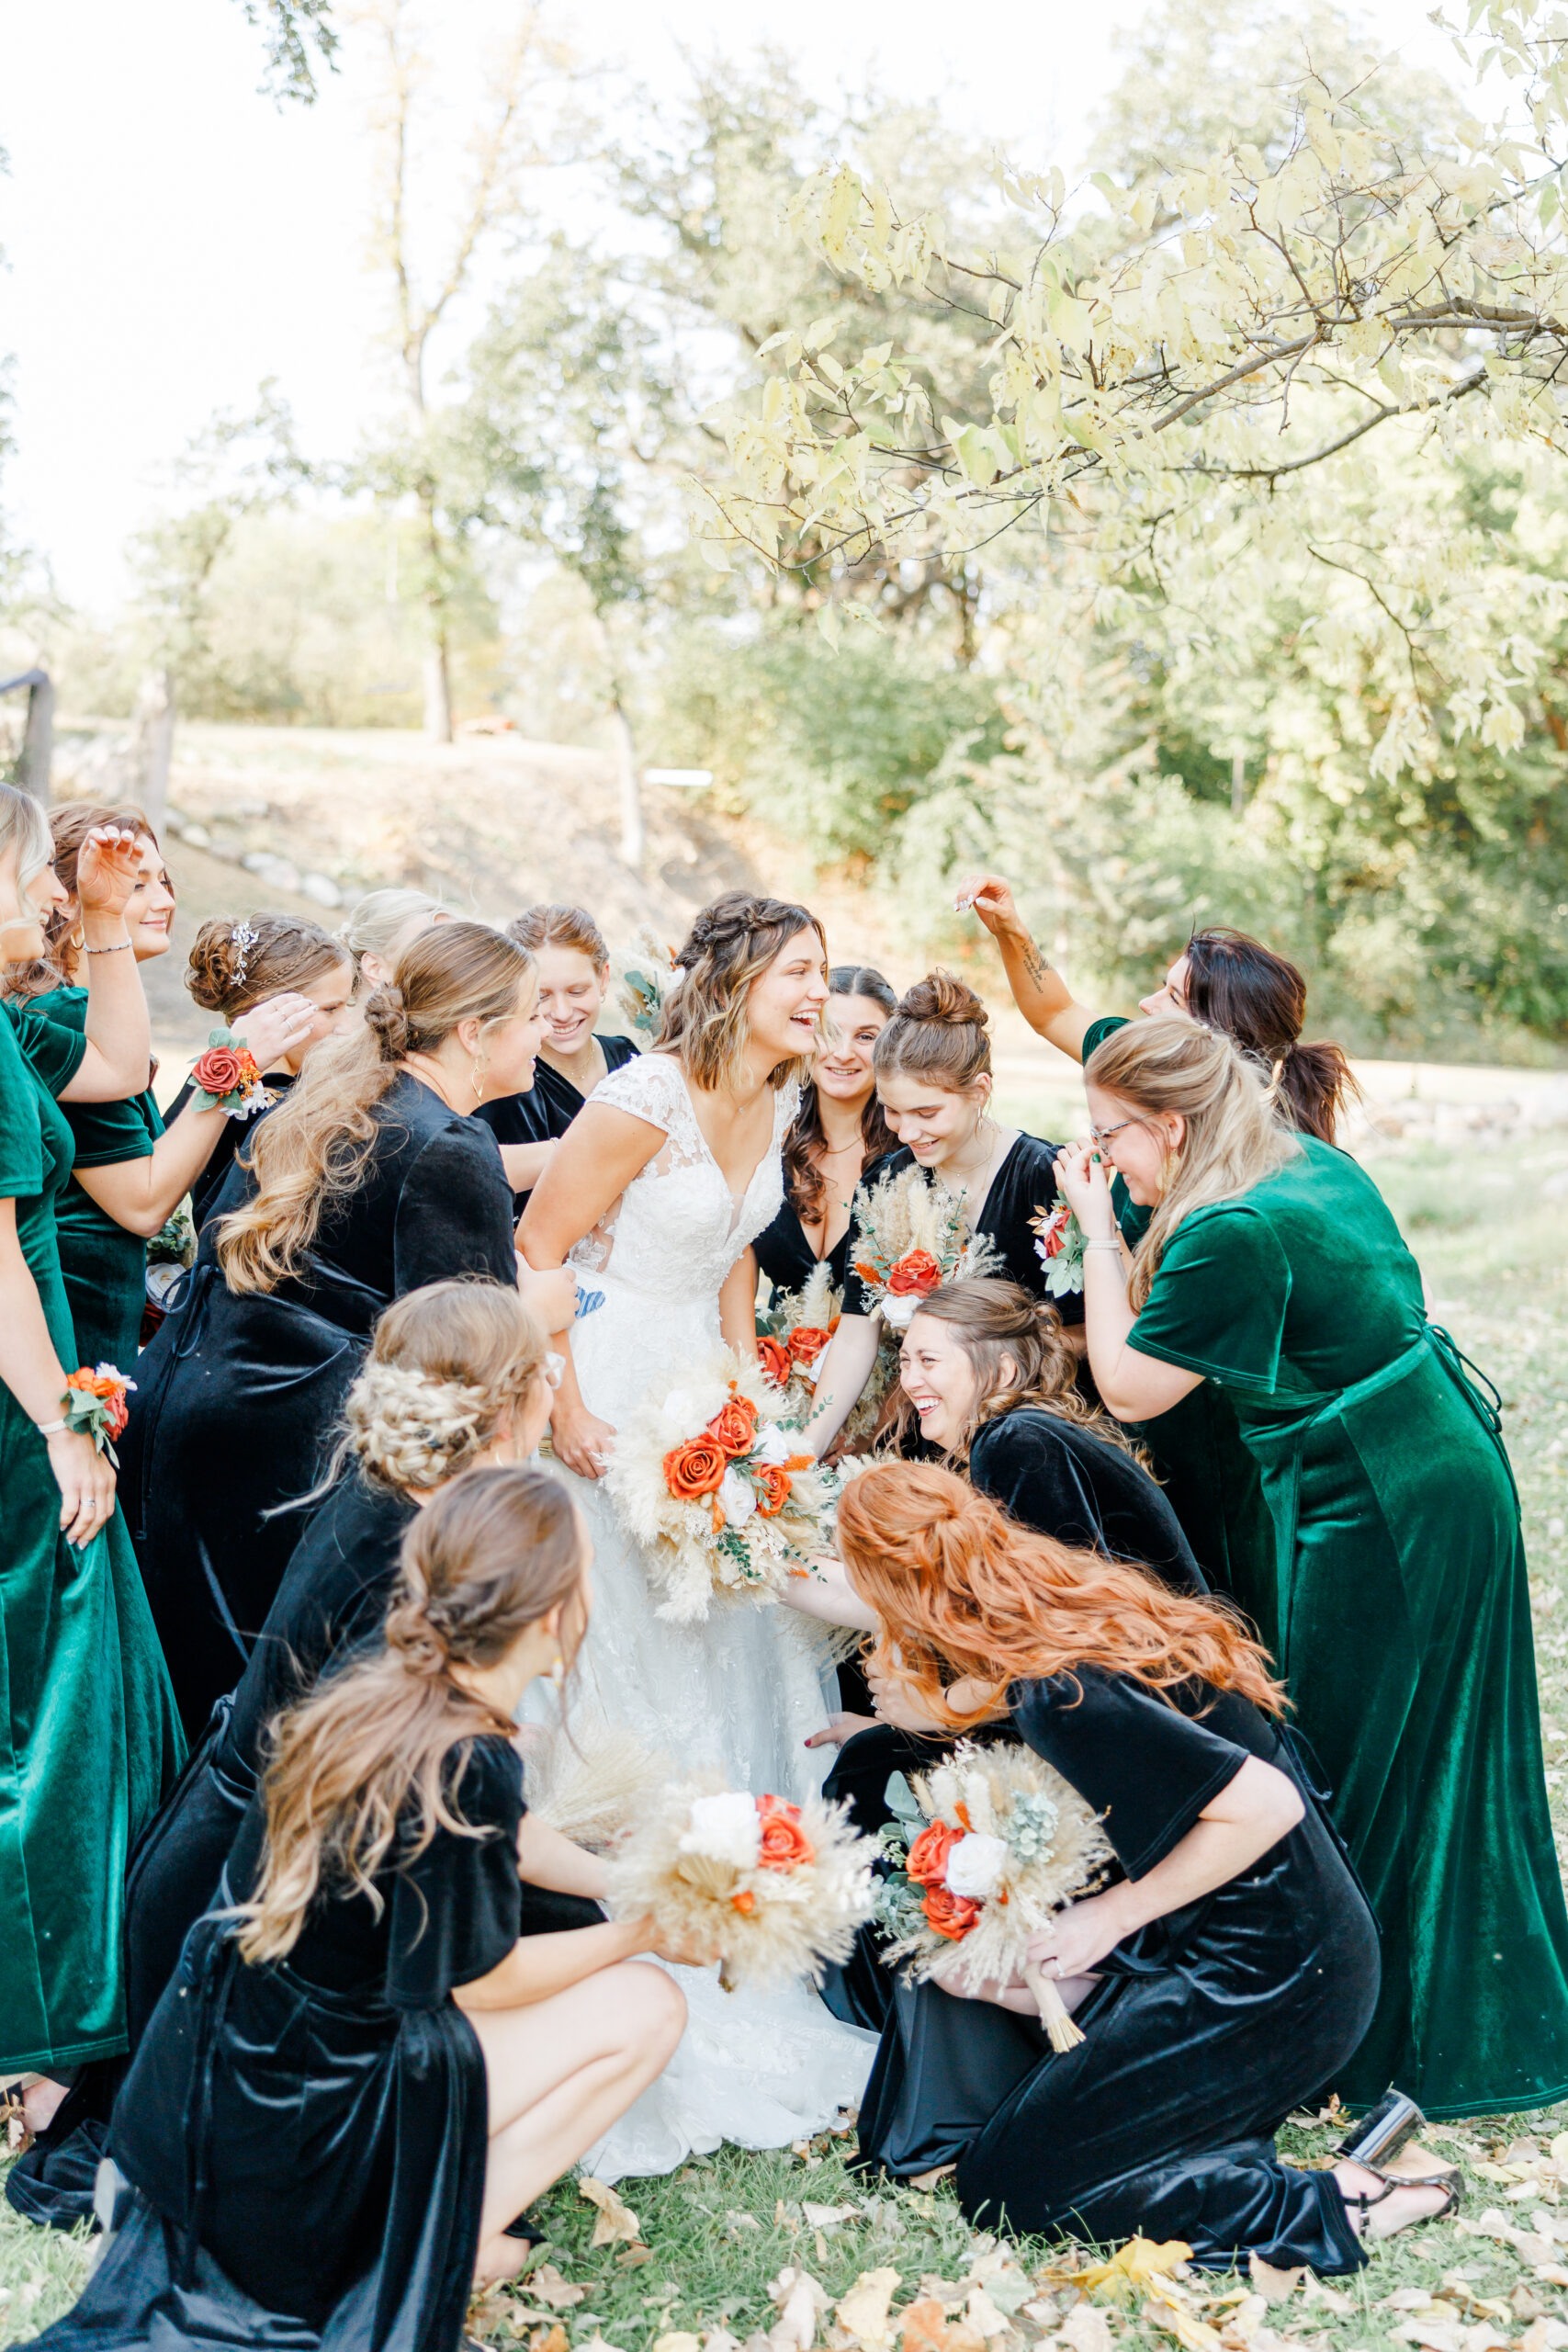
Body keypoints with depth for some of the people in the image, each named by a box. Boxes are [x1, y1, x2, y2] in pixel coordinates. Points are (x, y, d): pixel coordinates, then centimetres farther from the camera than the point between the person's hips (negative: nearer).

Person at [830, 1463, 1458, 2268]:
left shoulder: (1063, 1698, -26)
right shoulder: (1080, 1608, 2)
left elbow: (1266, 1805, -28)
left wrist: (1116, 1911, -17)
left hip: (1266, 1982, -10)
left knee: (1006, 2186, -4)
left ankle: (1331, 2207, -7)